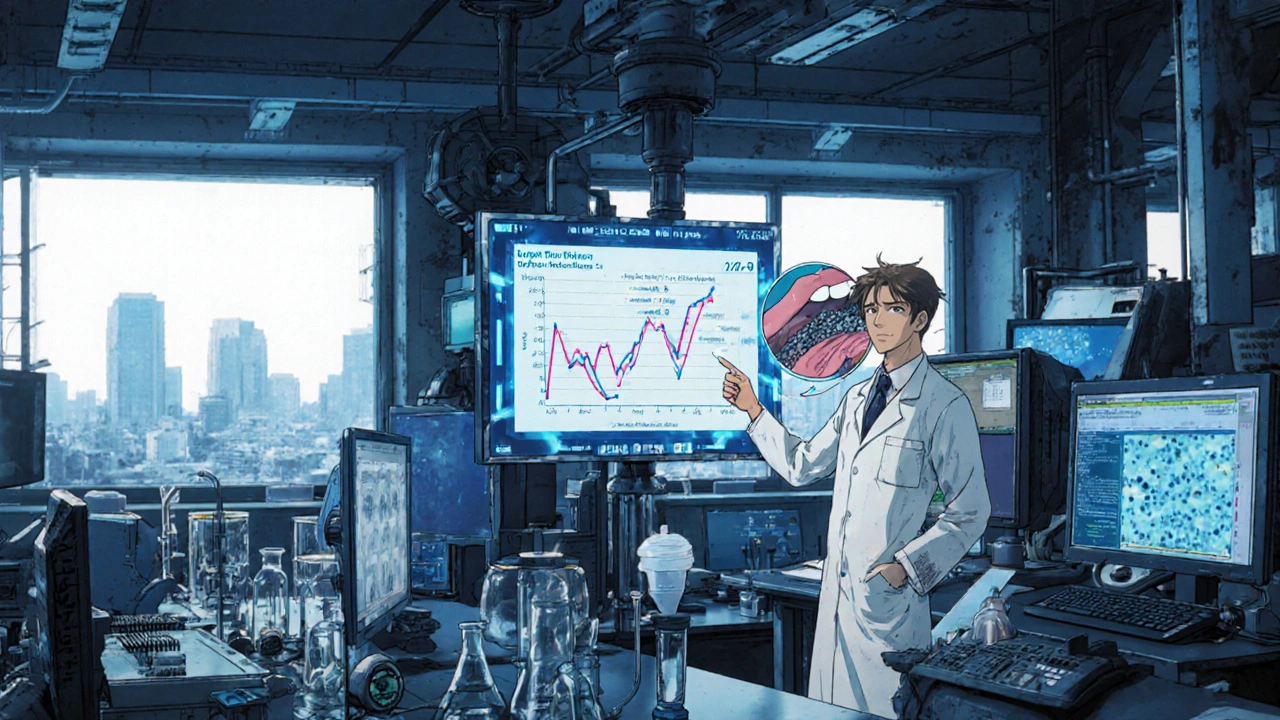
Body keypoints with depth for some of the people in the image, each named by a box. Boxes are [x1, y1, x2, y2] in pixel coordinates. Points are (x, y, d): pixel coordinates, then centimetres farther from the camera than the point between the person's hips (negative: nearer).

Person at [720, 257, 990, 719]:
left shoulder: (945, 405, -10)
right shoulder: (859, 398, 14)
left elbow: (970, 513, -9)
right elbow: (801, 467, 21)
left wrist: (906, 566, -17)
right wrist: (753, 410, 16)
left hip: (889, 595, -7)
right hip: (837, 589, 7)